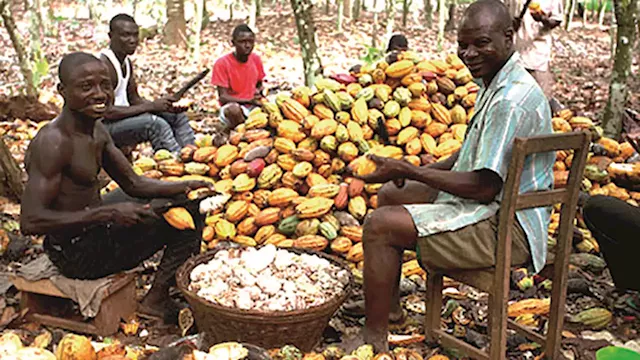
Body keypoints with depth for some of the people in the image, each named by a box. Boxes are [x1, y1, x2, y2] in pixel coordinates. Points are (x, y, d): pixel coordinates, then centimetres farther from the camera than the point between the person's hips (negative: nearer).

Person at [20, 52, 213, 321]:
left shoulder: (97, 130, 4)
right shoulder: (53, 142, -25)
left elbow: (133, 184, 10)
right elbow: (30, 222, -30)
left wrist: (183, 187, -7)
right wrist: (107, 213, -31)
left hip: (93, 227, 10)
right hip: (75, 252, -10)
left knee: (186, 205, 20)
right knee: (183, 217, -12)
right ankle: (156, 300, 1)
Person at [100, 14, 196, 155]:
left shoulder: (126, 62, 10)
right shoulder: (104, 64, -20)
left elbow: (134, 99, 13)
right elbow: (107, 112, -27)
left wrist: (166, 105, -5)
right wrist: (151, 106, -25)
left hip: (121, 117, 10)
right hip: (104, 126, -10)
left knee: (177, 115, 7)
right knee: (155, 123, -31)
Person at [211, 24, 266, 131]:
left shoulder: (256, 59, 2)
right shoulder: (222, 63, -12)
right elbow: (223, 97, -14)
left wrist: (258, 91, -11)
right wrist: (249, 101, -28)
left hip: (254, 106, 5)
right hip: (231, 106, -5)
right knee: (233, 109, -40)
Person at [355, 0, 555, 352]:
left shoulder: (512, 99, -23)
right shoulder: (494, 85, 10)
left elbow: (484, 188, -26)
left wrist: (408, 171, -19)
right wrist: (413, 172, 4)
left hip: (507, 227, -11)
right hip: (493, 208, 11)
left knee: (379, 225, -19)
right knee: (390, 194, 18)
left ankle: (374, 339, -8)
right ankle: (389, 305, 24)